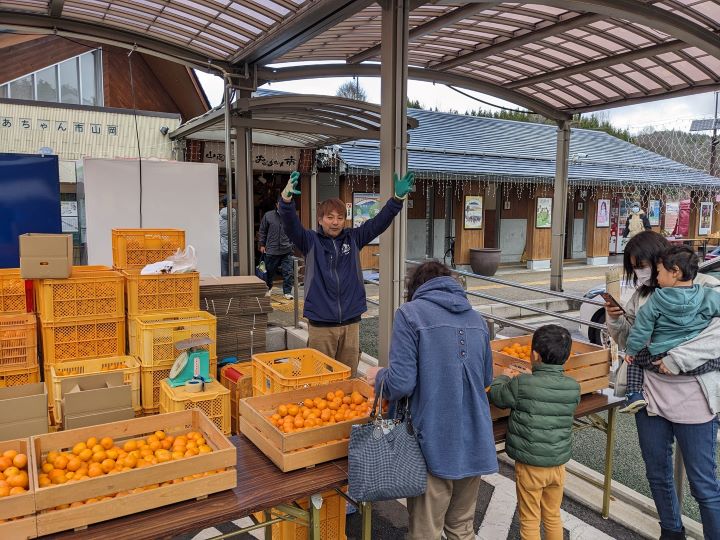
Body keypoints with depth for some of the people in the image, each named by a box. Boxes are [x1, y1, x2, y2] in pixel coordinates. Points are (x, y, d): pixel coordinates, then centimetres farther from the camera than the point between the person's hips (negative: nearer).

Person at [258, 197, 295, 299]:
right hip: (271, 250, 1)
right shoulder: (268, 215, 1)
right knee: (269, 271, 16)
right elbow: (262, 231, 9)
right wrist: (262, 245, 8)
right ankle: (268, 287, 39)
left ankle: (287, 292, 7)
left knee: (288, 272, -4)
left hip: (287, 250, -1)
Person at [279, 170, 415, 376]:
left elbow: (379, 222, -2)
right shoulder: (311, 241, -1)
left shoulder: (353, 238, 6)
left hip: (351, 322, 3)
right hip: (320, 324, -2)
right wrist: (287, 199, -37)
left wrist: (398, 198, -17)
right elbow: (291, 226, -17)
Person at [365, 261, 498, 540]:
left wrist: (379, 376, 4)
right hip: (475, 442, 6)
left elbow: (401, 384, -16)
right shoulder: (477, 318, 8)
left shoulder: (410, 313, -10)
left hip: (436, 446, -5)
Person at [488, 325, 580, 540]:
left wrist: (504, 377, 14)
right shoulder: (573, 387, -7)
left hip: (530, 465, -4)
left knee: (530, 521, 12)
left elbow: (496, 396, -5)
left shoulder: (522, 385, -21)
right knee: (553, 517, 22)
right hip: (558, 464, 4)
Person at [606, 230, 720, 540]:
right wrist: (614, 320, -7)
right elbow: (629, 342, 12)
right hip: (650, 395, 6)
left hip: (693, 399, -5)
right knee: (657, 475, 20)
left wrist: (678, 358, -24)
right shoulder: (641, 296, 6)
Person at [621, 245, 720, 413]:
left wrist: (631, 350, 6)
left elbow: (641, 329, -4)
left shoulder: (656, 300, -8)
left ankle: (634, 394, 4)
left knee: (634, 359, 22)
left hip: (661, 360, -1)